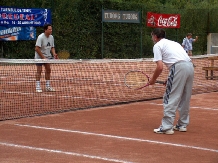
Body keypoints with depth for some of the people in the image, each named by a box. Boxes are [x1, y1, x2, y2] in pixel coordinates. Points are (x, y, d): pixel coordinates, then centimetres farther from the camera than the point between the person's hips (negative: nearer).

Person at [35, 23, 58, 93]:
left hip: (47, 56, 7)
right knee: (39, 70, -7)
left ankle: (47, 86, 13)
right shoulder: (40, 37, -21)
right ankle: (38, 87, -3)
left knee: (48, 70, 5)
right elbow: (37, 48, -24)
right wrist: (43, 57, -23)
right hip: (39, 56, -7)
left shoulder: (51, 37, 1)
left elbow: (52, 47, 8)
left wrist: (54, 54, -11)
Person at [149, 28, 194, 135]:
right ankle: (182, 125, 25)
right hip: (190, 66, 8)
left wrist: (152, 80, 11)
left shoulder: (157, 45, 7)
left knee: (170, 99, -2)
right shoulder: (173, 43, 30)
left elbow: (160, 67, -4)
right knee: (185, 99, 18)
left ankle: (166, 127, -3)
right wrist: (170, 80, 30)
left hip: (179, 67, -8)